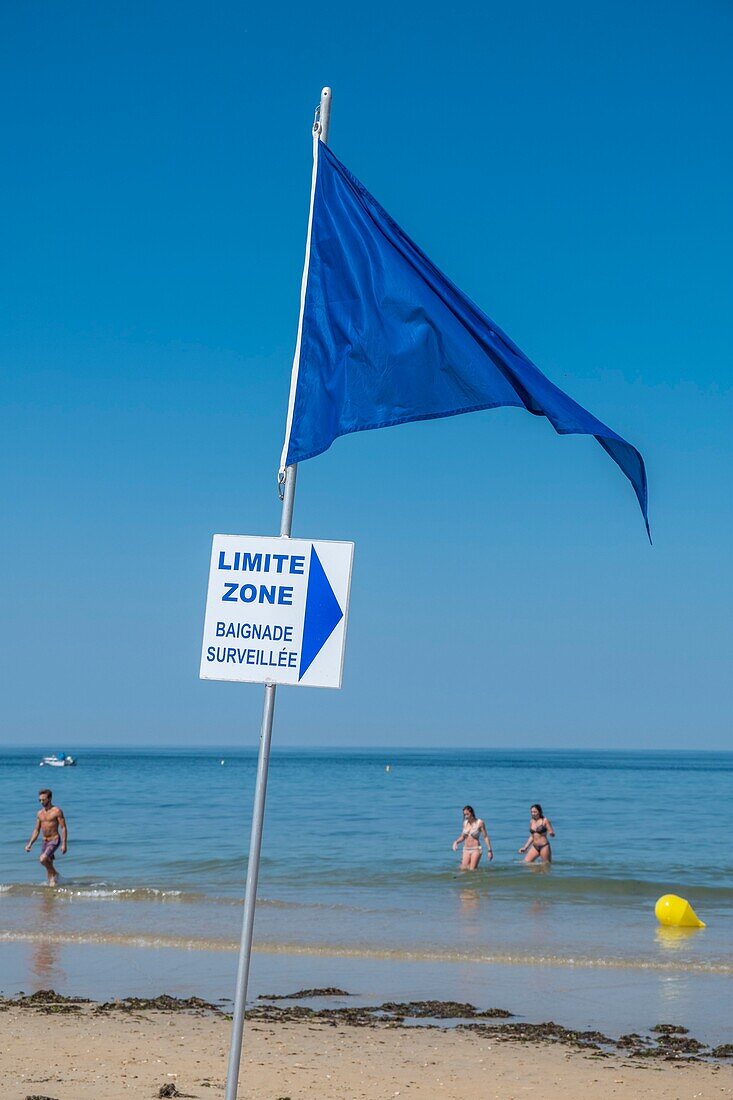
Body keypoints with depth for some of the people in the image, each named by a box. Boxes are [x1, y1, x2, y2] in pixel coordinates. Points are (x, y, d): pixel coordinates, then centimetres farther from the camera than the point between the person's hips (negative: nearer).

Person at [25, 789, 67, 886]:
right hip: (45, 841, 7)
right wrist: (30, 844, 7)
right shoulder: (40, 813, 10)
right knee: (48, 865, 7)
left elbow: (63, 828, -11)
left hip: (54, 840, -7)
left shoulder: (57, 811, -9)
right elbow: (36, 830, 16)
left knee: (43, 859, -23)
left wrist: (64, 844, -19)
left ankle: (55, 874, 0)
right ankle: (51, 882, 16)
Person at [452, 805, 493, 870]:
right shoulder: (465, 823, 7)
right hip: (466, 850, 5)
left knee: (472, 870, -12)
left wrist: (489, 850, -11)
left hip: (476, 849, -5)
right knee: (463, 869, -2)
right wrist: (456, 842, -3)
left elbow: (485, 837, -7)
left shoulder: (479, 823, -9)